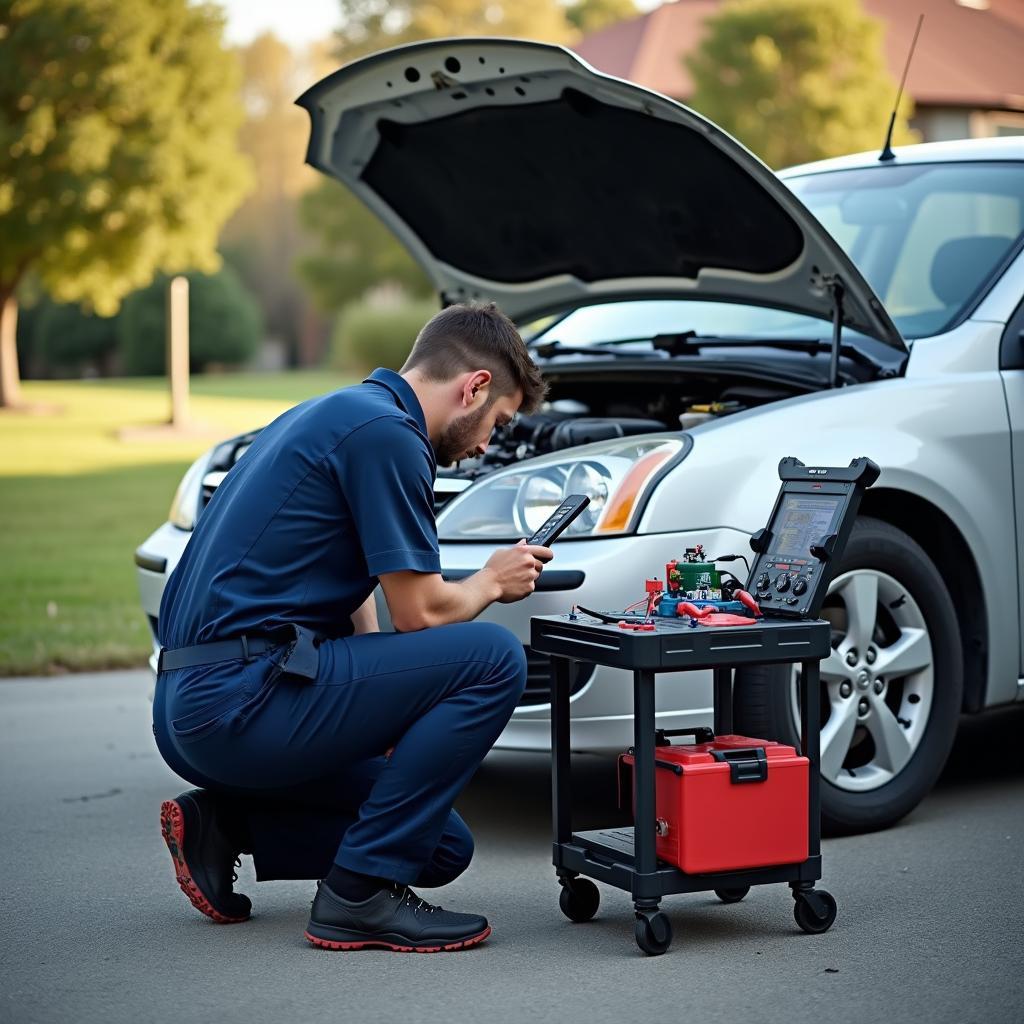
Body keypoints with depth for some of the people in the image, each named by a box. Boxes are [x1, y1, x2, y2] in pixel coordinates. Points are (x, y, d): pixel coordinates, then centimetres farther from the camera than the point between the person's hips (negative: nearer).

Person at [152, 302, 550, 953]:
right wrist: (492, 583, 11)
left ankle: (222, 824, 11)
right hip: (244, 699, -10)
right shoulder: (385, 432, -11)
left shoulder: (329, 415, 21)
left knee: (443, 848, 15)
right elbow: (420, 613, -9)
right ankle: (360, 894, -9)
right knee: (493, 658, -13)